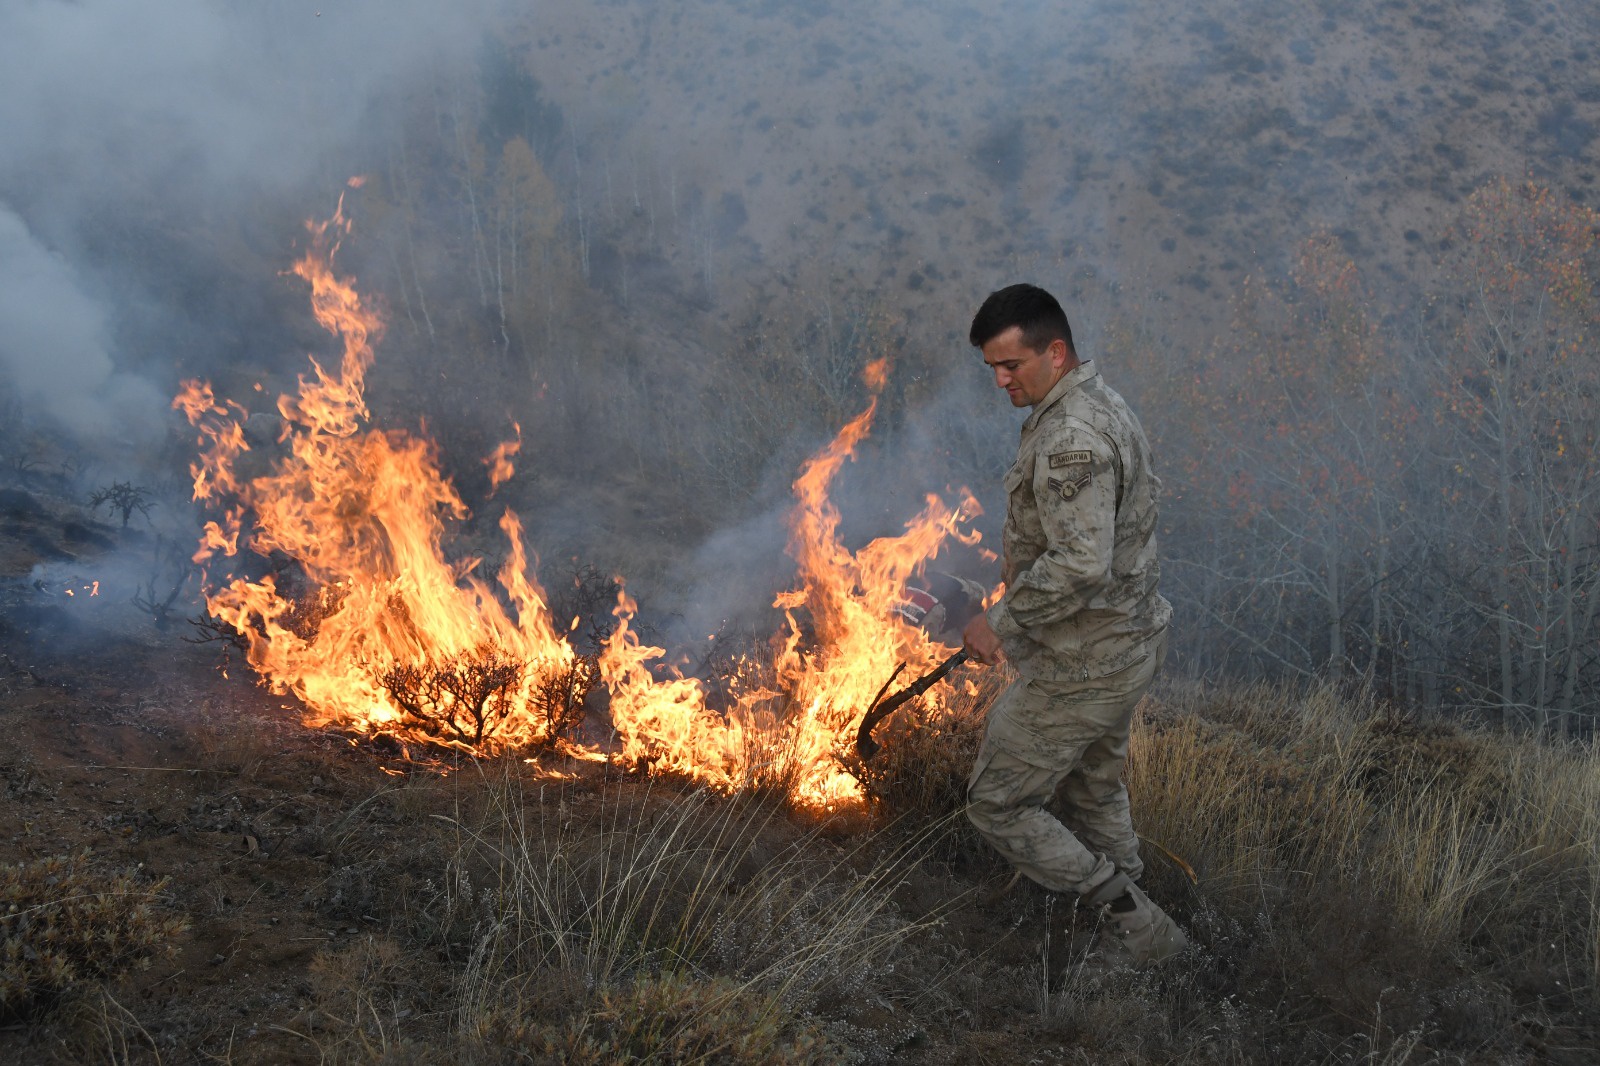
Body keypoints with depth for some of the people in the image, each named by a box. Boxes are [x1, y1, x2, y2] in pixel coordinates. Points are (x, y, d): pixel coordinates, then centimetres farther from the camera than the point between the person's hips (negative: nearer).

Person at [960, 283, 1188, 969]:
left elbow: (1080, 566, -36)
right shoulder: (1104, 407, 7)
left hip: (1082, 666, -10)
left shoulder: (1070, 438, -27)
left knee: (997, 803, 4)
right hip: (1130, 641, 10)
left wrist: (1000, 622, -24)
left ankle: (1137, 927, 7)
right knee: (1093, 788, 27)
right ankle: (1132, 933, 40)